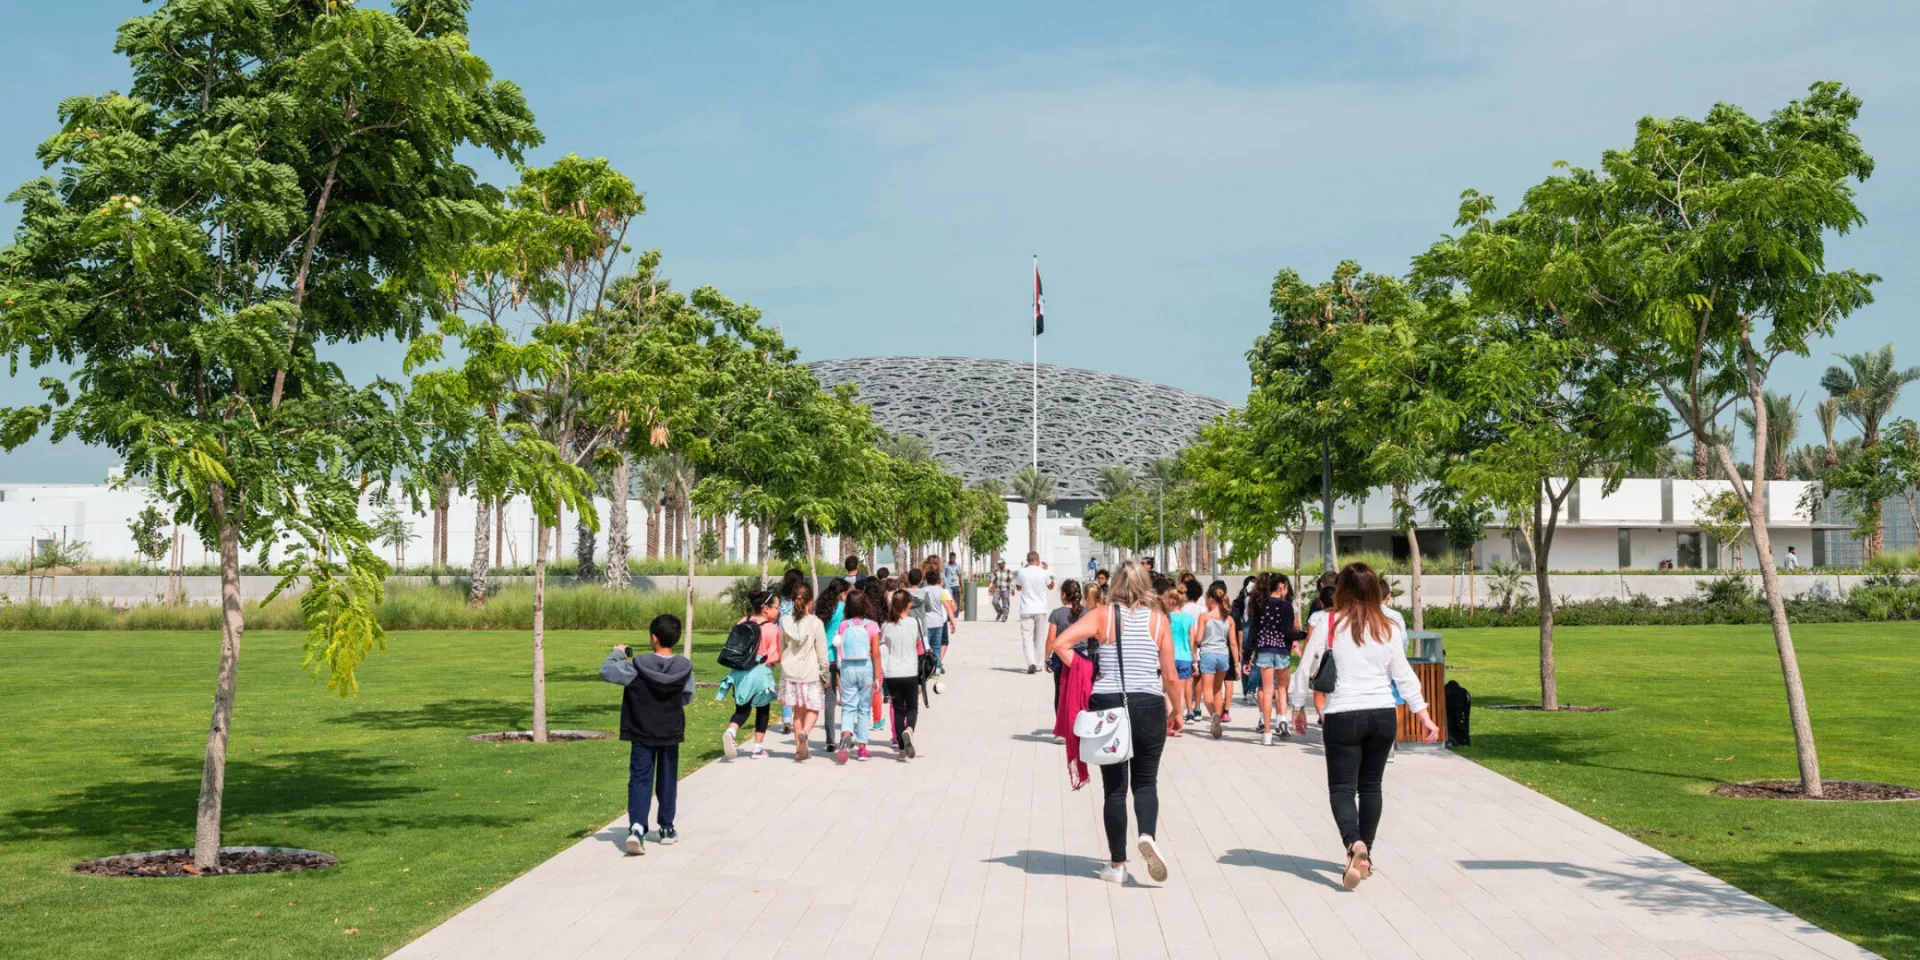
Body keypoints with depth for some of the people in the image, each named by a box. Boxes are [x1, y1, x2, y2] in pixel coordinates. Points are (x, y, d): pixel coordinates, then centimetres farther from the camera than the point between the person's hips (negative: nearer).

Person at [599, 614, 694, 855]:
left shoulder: (637, 666, -18)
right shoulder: (684, 667, -11)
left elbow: (605, 671, -12)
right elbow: (687, 697, 1)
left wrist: (617, 653, 4)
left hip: (642, 734, -2)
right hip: (671, 734, 2)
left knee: (640, 780, 0)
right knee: (668, 780, 16)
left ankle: (636, 827, -18)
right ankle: (667, 829, 25)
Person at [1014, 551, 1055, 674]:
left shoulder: (1022, 572, -6)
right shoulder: (1043, 573, -6)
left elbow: (1018, 587, 13)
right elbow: (1051, 586, 12)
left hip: (1026, 610, -1)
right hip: (1040, 609, 1)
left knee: (1027, 637, -3)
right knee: (1039, 639, 15)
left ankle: (1031, 663, -22)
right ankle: (1037, 664, 21)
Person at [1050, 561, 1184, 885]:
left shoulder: (1102, 616, -1)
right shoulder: (1159, 620, 0)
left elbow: (1060, 643, -14)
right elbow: (1169, 676, 1)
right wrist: (1177, 710, 15)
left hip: (1107, 706, 0)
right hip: (1149, 708, 0)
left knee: (1114, 787, 9)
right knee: (1145, 782, 14)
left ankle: (1117, 865, 13)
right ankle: (1147, 835, -14)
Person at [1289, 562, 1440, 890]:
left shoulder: (1330, 623, -4)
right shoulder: (1389, 626, 5)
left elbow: (1306, 668, 0)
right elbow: (1403, 673, 7)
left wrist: (1298, 707, 13)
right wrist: (1423, 714, 13)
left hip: (1343, 715, -4)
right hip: (1383, 714, 4)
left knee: (1341, 787, 0)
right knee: (1370, 786, 16)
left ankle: (1354, 844, -26)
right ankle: (1364, 857, 23)